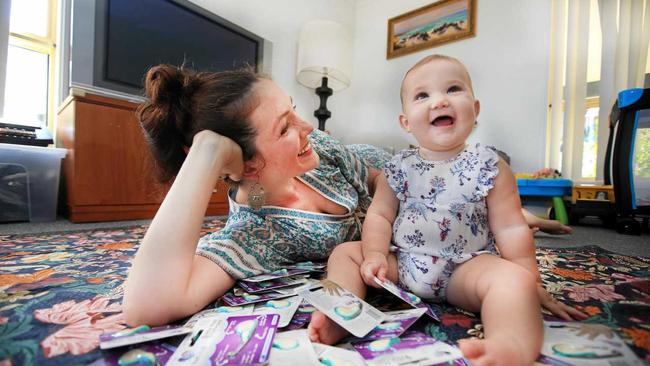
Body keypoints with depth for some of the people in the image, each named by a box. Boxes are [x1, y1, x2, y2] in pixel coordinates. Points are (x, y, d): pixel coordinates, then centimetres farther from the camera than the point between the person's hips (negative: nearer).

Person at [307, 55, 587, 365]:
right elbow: (379, 215, 1)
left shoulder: (489, 167, -4)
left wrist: (529, 282, -2)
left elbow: (511, 228, -2)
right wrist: (375, 254, -13)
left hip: (466, 266, -2)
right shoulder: (398, 168, 0)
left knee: (513, 278, -30)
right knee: (345, 252, -6)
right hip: (401, 263, 3)